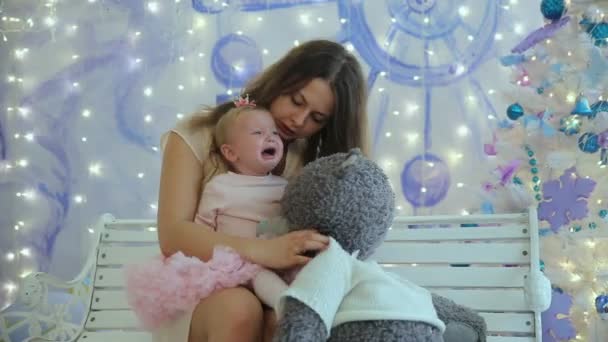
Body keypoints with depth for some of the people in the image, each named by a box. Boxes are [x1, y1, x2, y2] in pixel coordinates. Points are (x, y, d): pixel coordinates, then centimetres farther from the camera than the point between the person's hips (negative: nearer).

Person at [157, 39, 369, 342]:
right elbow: (173, 236, -16)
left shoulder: (314, 161, 8)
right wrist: (265, 251, -31)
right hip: (196, 292, -2)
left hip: (272, 293, 2)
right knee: (240, 308, -35)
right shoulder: (198, 136, -2)